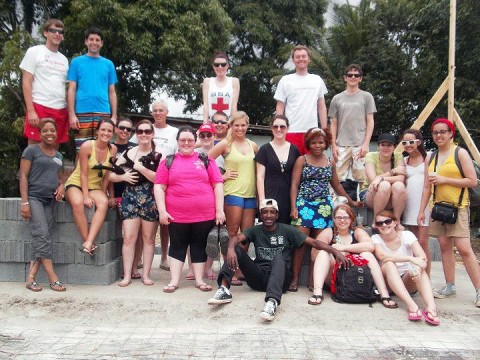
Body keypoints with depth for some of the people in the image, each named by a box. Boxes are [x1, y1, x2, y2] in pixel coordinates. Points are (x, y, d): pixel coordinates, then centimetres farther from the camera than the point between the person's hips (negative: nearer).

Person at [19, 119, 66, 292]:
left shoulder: (59, 156, 17)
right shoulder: (32, 150, 0)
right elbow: (23, 176, -5)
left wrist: (61, 185, 3)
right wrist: (24, 202, -13)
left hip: (50, 200, 6)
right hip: (34, 197, -6)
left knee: (40, 238, 0)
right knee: (42, 234, -15)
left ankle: (30, 278, 3)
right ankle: (53, 278, -15)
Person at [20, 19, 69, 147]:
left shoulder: (64, 59, 20)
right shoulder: (34, 52, 5)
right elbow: (26, 82, -2)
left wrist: (69, 112, 8)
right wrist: (31, 111, -12)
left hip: (61, 111, 5)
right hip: (39, 108, -5)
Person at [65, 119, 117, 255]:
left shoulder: (113, 149, -1)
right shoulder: (87, 146, -12)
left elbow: (108, 175, 1)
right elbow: (83, 174, -14)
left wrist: (110, 195, -7)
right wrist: (86, 196, -21)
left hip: (95, 187, 3)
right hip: (75, 184, -3)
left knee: (104, 203, -32)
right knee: (78, 203, -37)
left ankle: (88, 244, -38)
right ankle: (88, 243, -30)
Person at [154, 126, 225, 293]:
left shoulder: (206, 160, 6)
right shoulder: (168, 161, 7)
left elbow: (218, 185, 4)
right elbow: (159, 187, 4)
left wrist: (219, 210, -2)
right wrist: (162, 210, -5)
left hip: (204, 214, 0)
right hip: (177, 215, 0)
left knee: (200, 246, 9)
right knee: (177, 246, 9)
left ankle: (199, 280, 19)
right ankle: (174, 281, 17)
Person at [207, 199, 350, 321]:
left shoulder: (286, 230, 4)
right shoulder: (255, 230, 9)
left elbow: (313, 242, -3)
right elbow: (236, 238, -11)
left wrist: (335, 251, -19)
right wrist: (230, 248, -35)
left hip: (280, 279, -2)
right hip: (258, 277, 3)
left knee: (278, 258, -34)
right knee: (236, 249, -15)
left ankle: (272, 301, -56)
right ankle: (224, 289, -32)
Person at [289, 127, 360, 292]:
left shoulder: (330, 163, 14)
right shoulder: (302, 160, 4)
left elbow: (336, 185, 24)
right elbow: (294, 184, 0)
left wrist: (351, 201, 27)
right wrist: (293, 207, -9)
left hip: (324, 206, 3)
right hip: (304, 204, -3)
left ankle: (312, 279, 8)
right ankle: (295, 278, -1)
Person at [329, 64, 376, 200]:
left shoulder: (366, 97, 8)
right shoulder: (337, 98, 12)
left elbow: (370, 122, 4)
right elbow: (334, 124, 12)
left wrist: (366, 144, -6)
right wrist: (333, 145, 3)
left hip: (360, 145, -1)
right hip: (342, 145, 1)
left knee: (360, 178, -3)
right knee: (340, 178, -1)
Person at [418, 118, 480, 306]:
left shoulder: (460, 153, -3)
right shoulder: (430, 158, 11)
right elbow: (427, 187, 12)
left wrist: (444, 179, -14)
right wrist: (421, 210, 7)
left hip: (458, 207, -5)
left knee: (464, 248, -11)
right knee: (445, 247, 7)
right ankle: (450, 286, 15)